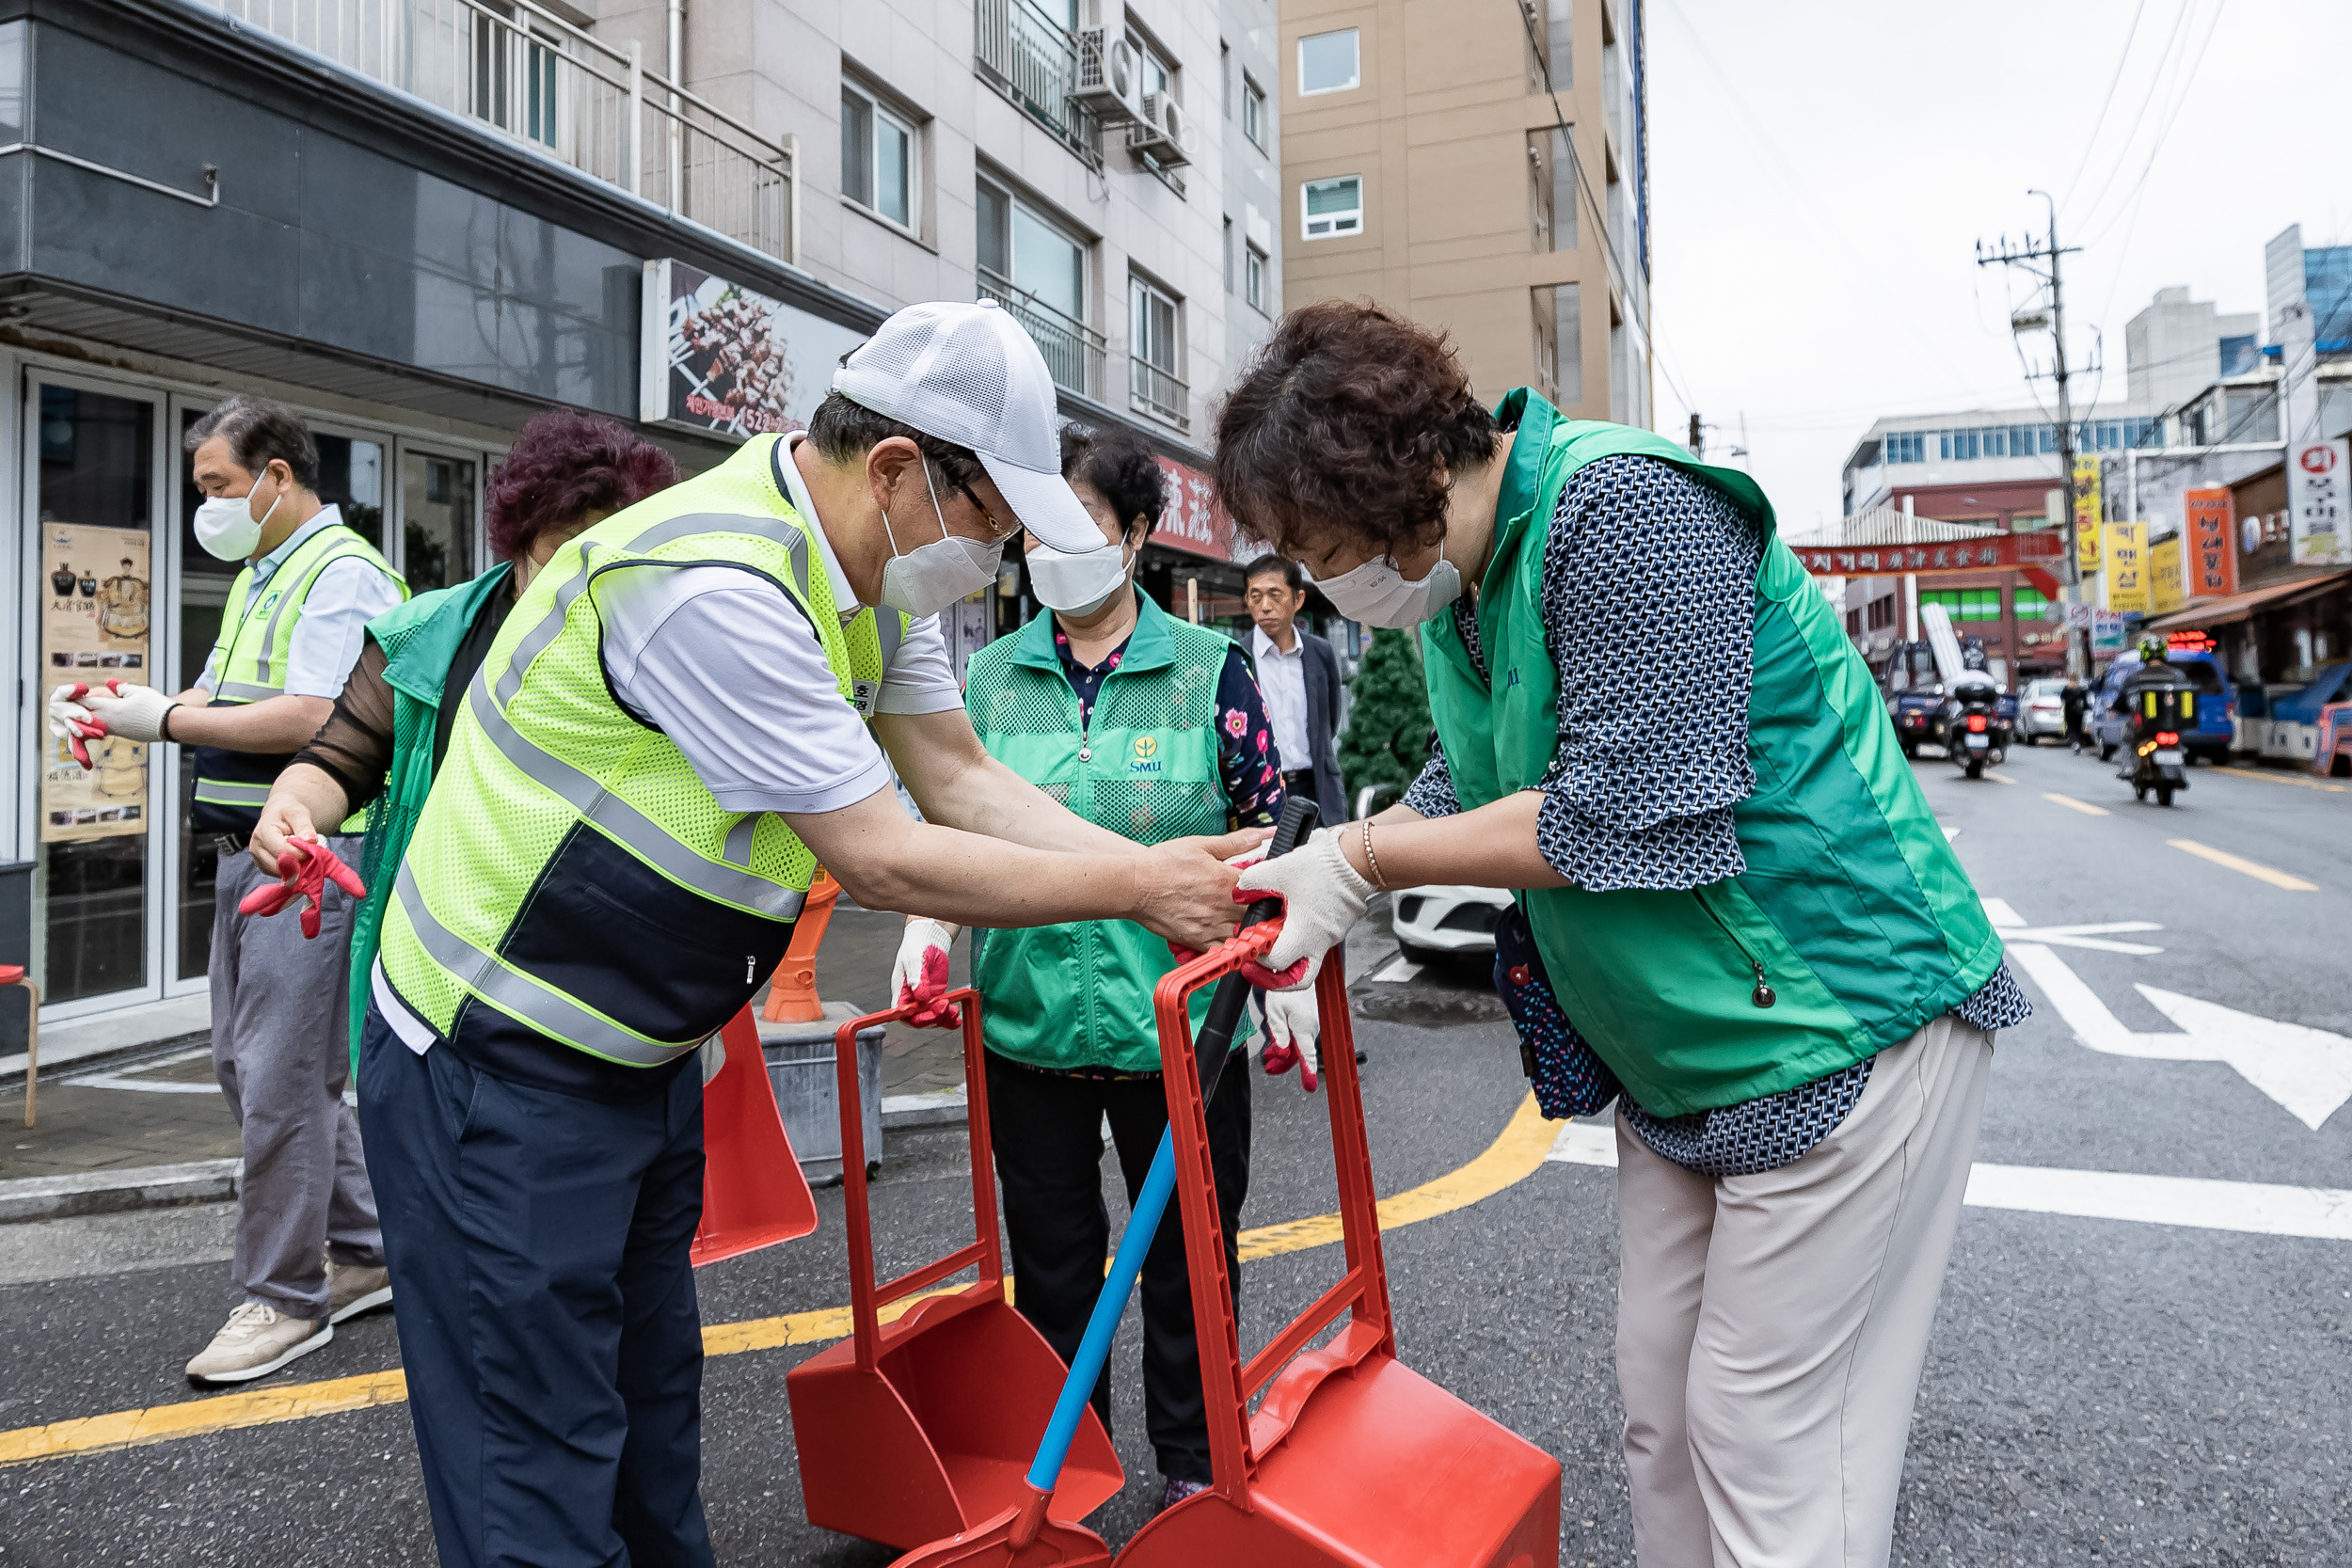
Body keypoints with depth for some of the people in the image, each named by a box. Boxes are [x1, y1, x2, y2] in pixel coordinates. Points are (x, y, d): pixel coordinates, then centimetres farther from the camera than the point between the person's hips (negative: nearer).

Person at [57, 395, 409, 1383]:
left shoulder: (341, 574, -12)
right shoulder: (258, 578, 20)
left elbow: (307, 718, -22)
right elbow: (221, 700, 23)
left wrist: (167, 721, -14)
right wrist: (126, 710, 5)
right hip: (247, 852, 11)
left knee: (281, 1077, -6)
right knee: (247, 1064, 15)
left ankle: (285, 1298, 8)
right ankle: (364, 1254, 26)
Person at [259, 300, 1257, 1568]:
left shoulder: (873, 571, 1)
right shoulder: (714, 585, -29)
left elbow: (961, 776, 2)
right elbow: (879, 859, -27)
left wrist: (1165, 869, -8)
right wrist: (1133, 890, -19)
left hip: (641, 1055, 9)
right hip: (493, 1074, -9)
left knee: (654, 1426, 20)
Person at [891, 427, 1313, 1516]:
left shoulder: (1208, 667, -2)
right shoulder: (993, 674, 4)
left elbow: (1264, 832, 0)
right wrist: (927, 924, -5)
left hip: (1177, 1026, -2)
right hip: (1029, 1023, 2)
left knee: (1190, 1258, 13)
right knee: (1051, 1262, 16)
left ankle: (1192, 1465, 35)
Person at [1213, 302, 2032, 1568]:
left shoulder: (1622, 507, -23)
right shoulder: (1451, 578, 6)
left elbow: (1627, 809, -27)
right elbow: (1471, 788, 16)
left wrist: (1361, 857, -18)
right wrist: (1319, 876, 1)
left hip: (1833, 1017, -9)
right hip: (1678, 1047, 9)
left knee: (1764, 1443, 1)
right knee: (1661, 1406, 16)